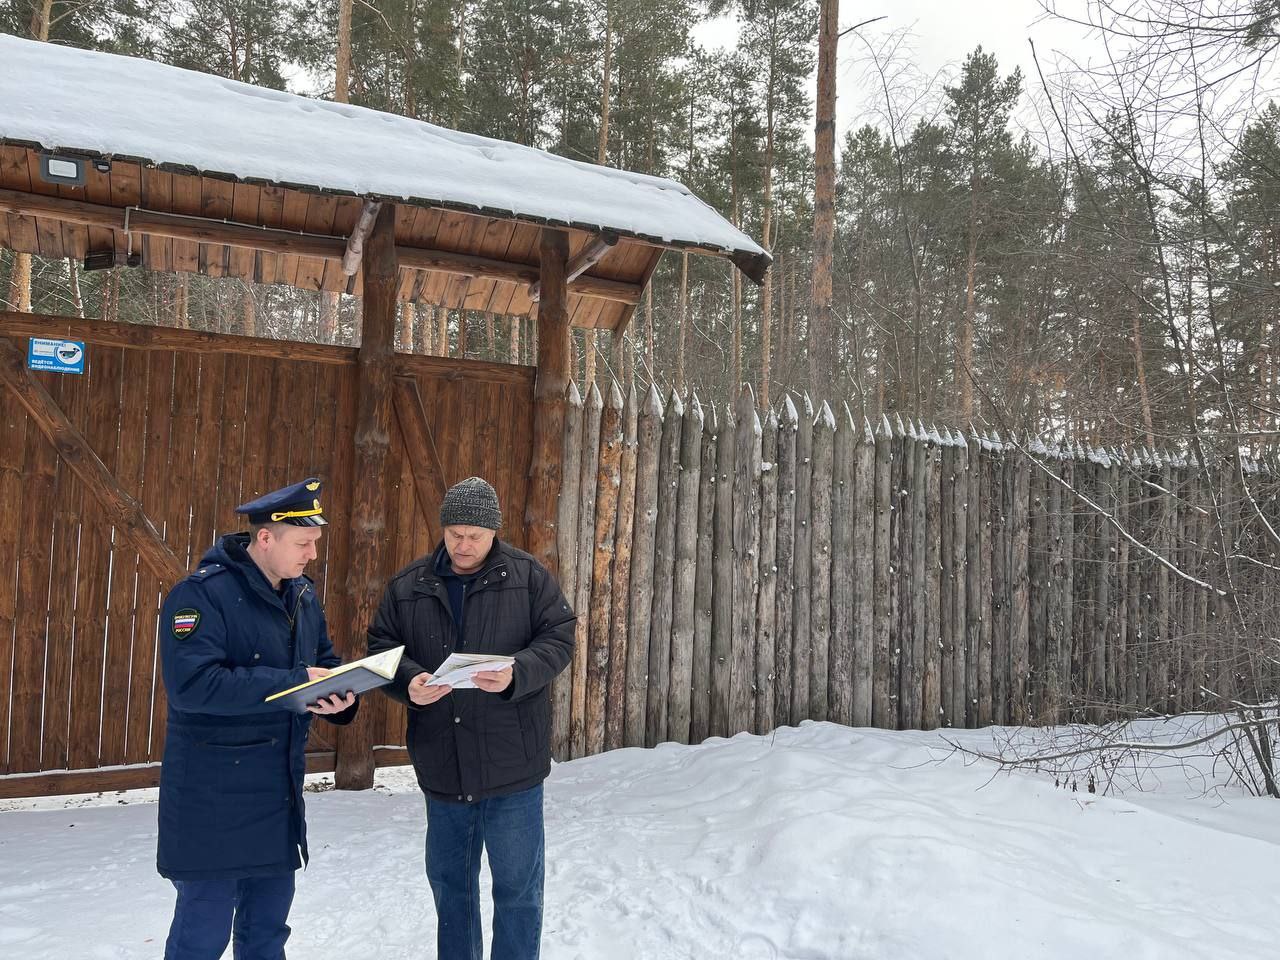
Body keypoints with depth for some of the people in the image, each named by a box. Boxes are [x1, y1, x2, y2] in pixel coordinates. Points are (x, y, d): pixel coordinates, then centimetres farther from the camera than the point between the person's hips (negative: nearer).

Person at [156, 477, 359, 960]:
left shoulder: (301, 593, 7)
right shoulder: (201, 594, -17)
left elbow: (325, 662, 14)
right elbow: (190, 684, -27)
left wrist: (340, 695, -9)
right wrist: (292, 682, -28)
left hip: (281, 789, 7)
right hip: (213, 797, -7)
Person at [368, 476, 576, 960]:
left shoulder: (528, 575, -4)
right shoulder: (408, 585, 3)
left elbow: (559, 639, -6)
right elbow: (380, 646, 4)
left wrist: (517, 674, -24)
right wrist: (408, 682, -17)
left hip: (511, 765, -3)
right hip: (442, 768, 3)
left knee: (517, 885, 9)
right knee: (449, 881, 21)